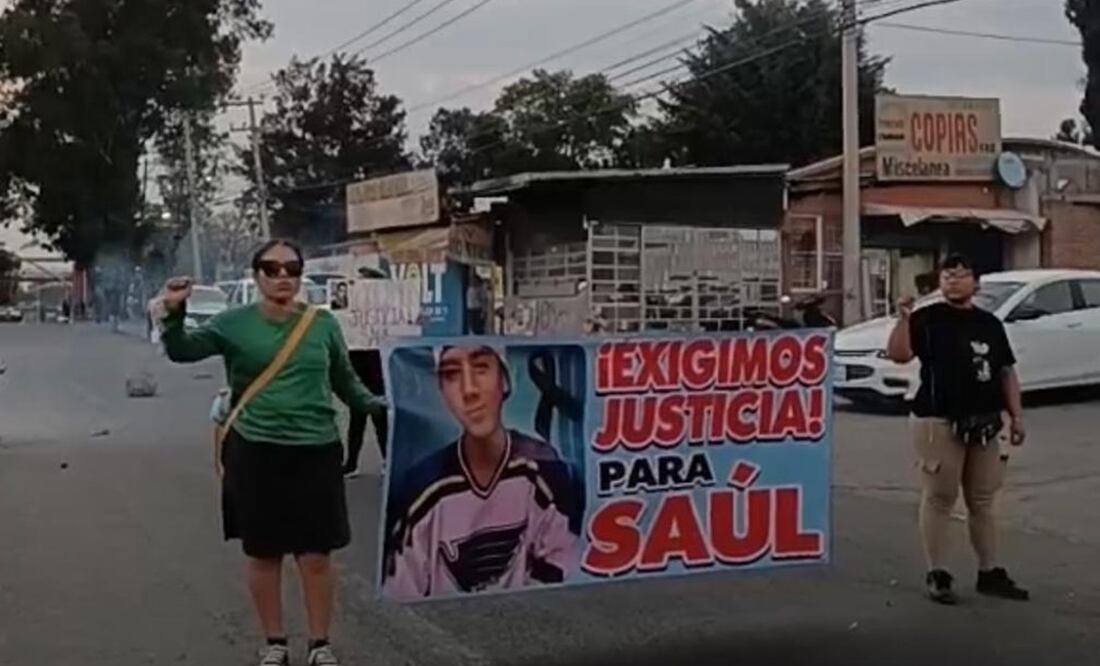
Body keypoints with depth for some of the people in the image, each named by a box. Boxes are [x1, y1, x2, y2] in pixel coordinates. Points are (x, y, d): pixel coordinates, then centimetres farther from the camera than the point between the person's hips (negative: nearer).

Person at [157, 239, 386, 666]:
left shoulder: (323, 324, 2)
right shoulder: (236, 323, -1)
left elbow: (345, 382, 10)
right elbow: (181, 351, -7)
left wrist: (374, 404, -7)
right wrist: (174, 313, -26)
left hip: (316, 451, 1)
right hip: (256, 453, 0)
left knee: (316, 555, 5)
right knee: (263, 554, 10)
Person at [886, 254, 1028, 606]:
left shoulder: (990, 323, 11)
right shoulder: (927, 319, -3)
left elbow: (1006, 372, 14)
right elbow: (898, 354, -16)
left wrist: (1016, 416, 8)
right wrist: (904, 319, -30)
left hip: (986, 424, 5)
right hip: (938, 422, -5)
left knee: (983, 501, 13)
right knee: (938, 499, -1)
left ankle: (990, 572, 22)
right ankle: (937, 575, 6)